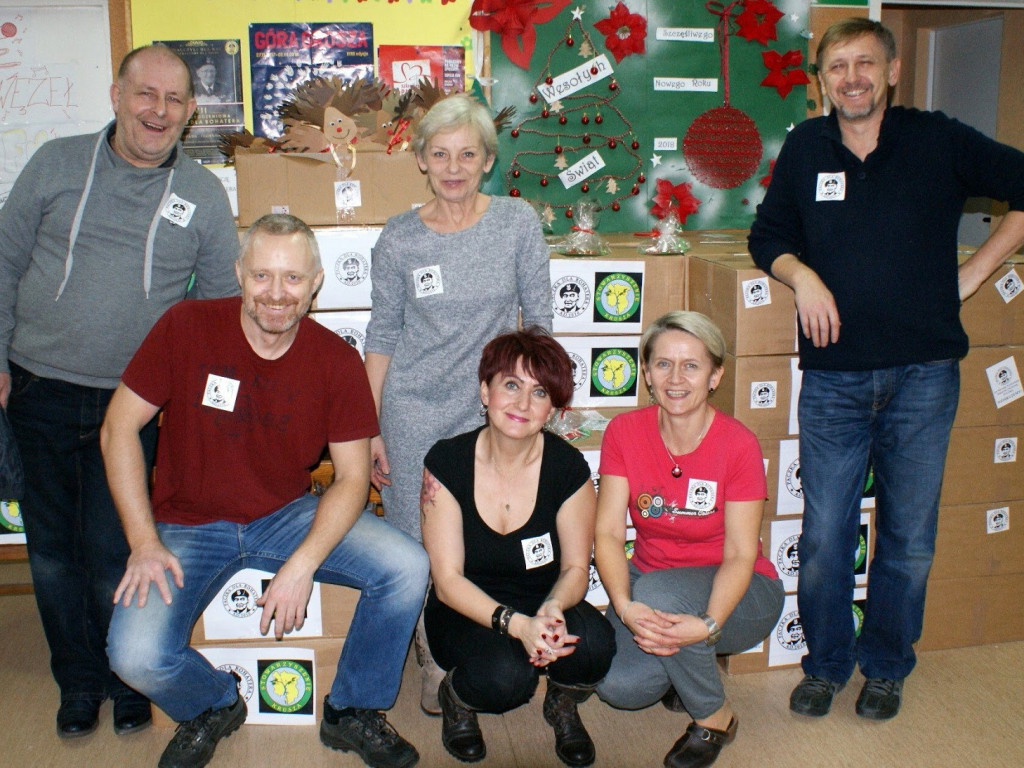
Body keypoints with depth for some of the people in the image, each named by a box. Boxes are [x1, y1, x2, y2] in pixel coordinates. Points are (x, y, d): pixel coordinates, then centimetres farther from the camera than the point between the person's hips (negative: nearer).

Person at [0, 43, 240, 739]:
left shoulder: (205, 195, 2)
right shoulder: (57, 165, 2)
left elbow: (222, 303, 7)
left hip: (134, 402, -1)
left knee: (113, 555, 3)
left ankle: (128, 683, 28)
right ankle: (79, 683, 32)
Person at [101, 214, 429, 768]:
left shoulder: (336, 361, -10)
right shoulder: (187, 327, -14)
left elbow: (352, 476, -8)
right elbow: (119, 428, -9)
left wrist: (302, 564, -23)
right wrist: (144, 543, -16)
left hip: (289, 515, 2)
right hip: (189, 525, -1)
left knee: (408, 569, -19)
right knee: (137, 656, -24)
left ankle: (351, 713, 8)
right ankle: (212, 707, 15)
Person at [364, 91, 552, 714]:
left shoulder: (518, 223, -3)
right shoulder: (399, 238, -2)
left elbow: (539, 317, 3)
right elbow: (383, 334, 3)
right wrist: (371, 429, 2)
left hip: (492, 411, 0)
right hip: (415, 413, 0)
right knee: (419, 545, 4)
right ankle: (436, 663, 27)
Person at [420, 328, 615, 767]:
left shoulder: (568, 467, -12)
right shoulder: (447, 462, -15)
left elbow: (575, 567, -5)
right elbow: (448, 579, -15)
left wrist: (553, 608, -29)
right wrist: (516, 624, -31)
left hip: (543, 605, 2)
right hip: (467, 613, -2)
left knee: (593, 643, -30)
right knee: (504, 674, -33)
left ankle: (562, 704, 7)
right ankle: (456, 696, 6)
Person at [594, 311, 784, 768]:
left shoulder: (738, 444, -17)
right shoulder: (624, 432, -9)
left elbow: (740, 555, -17)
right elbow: (608, 533, -13)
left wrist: (707, 624, -35)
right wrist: (625, 606, -31)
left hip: (731, 593, -2)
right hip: (650, 582, 3)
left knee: (657, 591, -34)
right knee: (619, 686, -24)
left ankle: (715, 717, -6)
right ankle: (678, 670, 16)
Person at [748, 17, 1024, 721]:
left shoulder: (939, 141, 0)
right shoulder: (805, 147, 7)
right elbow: (768, 236, 17)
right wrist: (802, 274, -4)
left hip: (923, 377, -1)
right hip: (834, 378, 1)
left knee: (909, 537, 10)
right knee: (824, 537, 4)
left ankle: (886, 667, 31)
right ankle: (825, 664, 26)